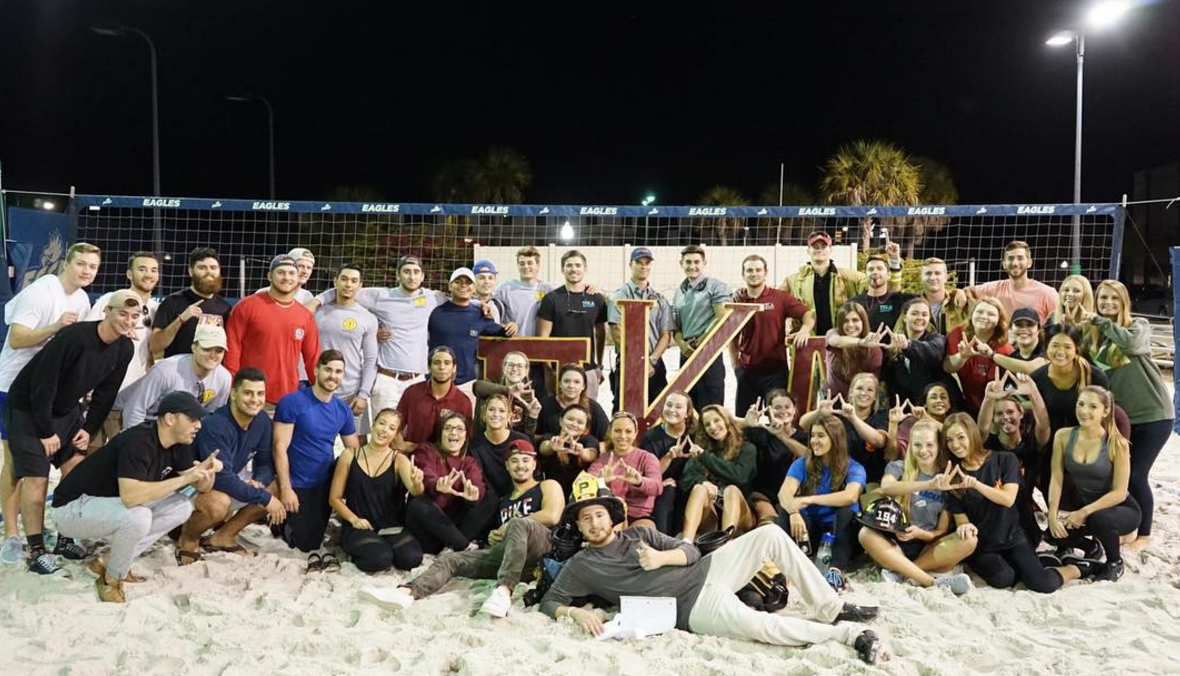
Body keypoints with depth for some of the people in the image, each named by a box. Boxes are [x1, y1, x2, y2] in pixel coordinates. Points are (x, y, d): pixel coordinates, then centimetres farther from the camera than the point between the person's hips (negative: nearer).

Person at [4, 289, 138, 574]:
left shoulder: (125, 348, -8)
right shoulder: (74, 337, -30)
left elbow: (106, 393, 3)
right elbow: (42, 385, -25)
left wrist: (89, 429, 0)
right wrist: (46, 431, -19)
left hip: (67, 411, 7)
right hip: (28, 409, -7)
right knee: (36, 478, -8)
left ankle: (66, 539, 16)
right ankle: (36, 549, 3)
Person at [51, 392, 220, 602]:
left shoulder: (178, 444, -3)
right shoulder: (138, 441, -29)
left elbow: (202, 488, 2)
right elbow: (130, 496, -41)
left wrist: (209, 470, -20)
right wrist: (183, 478, -36)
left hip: (110, 505, 8)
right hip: (72, 508, -8)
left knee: (182, 506, -5)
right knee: (137, 517, -34)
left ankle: (108, 561, 4)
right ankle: (110, 579, -6)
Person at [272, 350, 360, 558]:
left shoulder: (343, 410, 1)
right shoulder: (292, 402, -16)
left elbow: (355, 451, 8)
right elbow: (280, 447, -17)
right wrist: (285, 489, -20)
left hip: (326, 484, 5)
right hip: (297, 485, -5)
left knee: (313, 543, 12)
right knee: (304, 544, 0)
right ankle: (281, 519, 28)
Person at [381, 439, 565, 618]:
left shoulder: (547, 486, 17)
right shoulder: (503, 501, 33)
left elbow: (551, 516, -3)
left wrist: (510, 526, 1)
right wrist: (494, 538, 5)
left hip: (542, 551, -5)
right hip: (506, 554, 6)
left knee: (521, 524, -37)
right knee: (450, 559, -12)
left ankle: (504, 591, -53)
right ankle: (407, 592, -40)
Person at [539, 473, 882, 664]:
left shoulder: (639, 533, 16)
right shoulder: (581, 565, 5)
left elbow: (691, 551, 13)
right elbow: (548, 602, 0)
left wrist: (661, 558, -9)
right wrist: (576, 612, -22)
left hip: (706, 571, 6)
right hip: (693, 607, -6)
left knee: (771, 535, -9)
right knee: (759, 625, -36)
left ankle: (830, 610, -1)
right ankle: (849, 633, -22)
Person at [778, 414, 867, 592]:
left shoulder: (853, 468, -5)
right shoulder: (802, 464, 2)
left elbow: (851, 496, -28)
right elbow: (784, 493, -16)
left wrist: (809, 499, -33)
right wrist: (794, 512, -39)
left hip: (839, 532, -2)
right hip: (809, 530, 2)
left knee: (846, 512, -32)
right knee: (787, 511, -25)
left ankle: (836, 570, -46)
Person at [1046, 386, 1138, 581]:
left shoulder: (1116, 444, -20)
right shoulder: (1063, 436, -10)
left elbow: (1119, 492, -19)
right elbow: (1056, 479, -10)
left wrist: (1085, 512, -27)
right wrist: (1052, 515, -20)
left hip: (1119, 508, -4)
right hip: (1080, 505, 4)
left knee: (1098, 519, -36)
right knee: (1054, 533, -20)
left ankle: (1115, 562, -2)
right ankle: (1089, 547, 17)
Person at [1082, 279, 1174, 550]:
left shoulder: (1139, 325, -3)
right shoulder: (1094, 336, 8)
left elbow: (1131, 343, -26)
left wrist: (1099, 321, -17)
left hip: (1152, 414, -5)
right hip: (1118, 415, 5)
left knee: (1135, 474, -5)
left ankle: (1144, 533, 14)